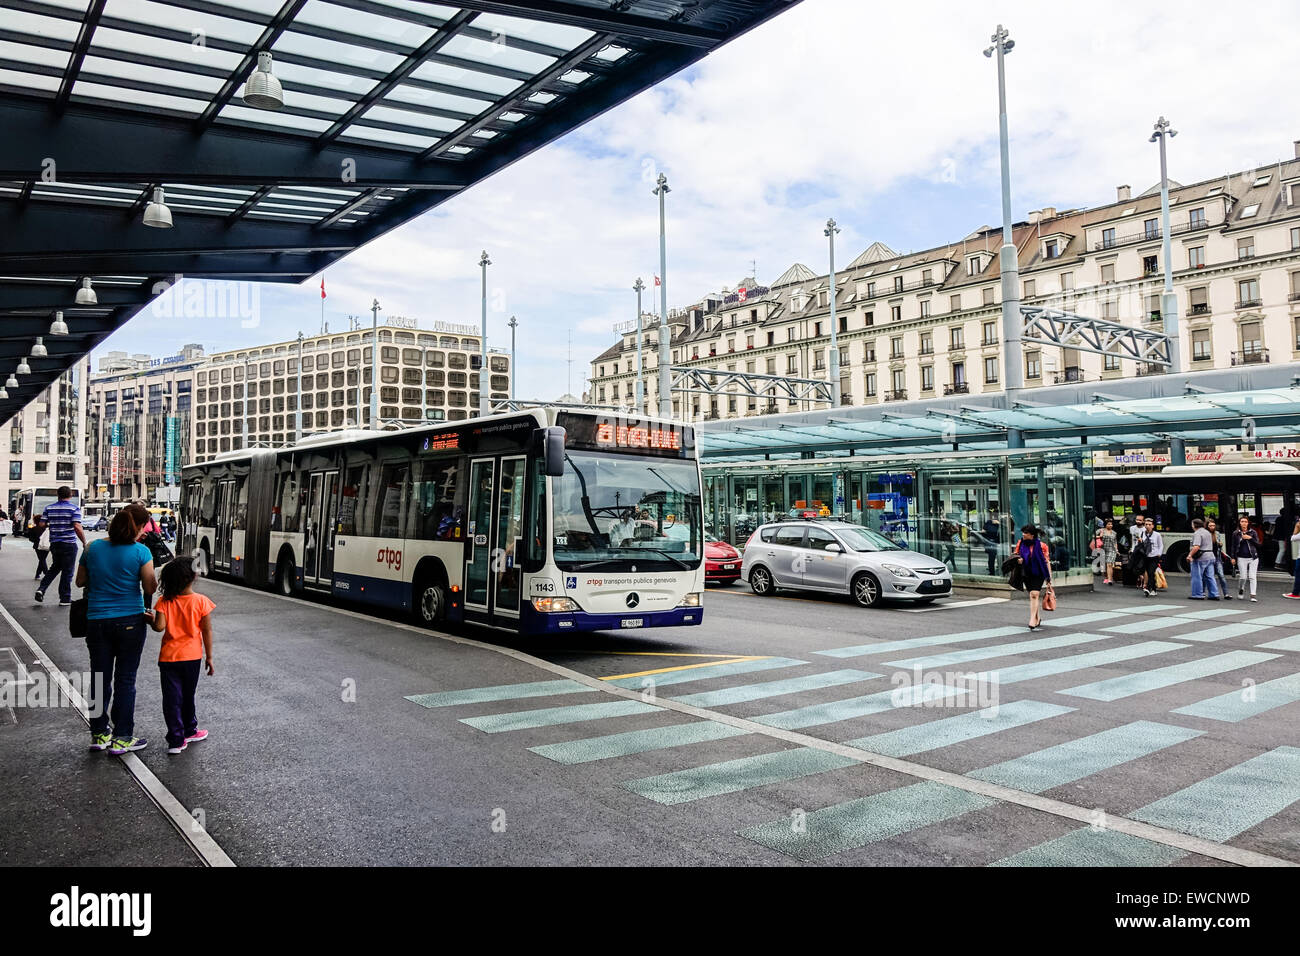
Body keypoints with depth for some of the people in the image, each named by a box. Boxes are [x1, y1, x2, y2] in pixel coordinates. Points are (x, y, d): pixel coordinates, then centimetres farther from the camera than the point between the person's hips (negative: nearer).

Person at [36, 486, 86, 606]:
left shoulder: (49, 508, 6)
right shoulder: (74, 508, -8)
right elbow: (77, 527, -17)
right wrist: (84, 542, -9)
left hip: (54, 543, 5)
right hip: (69, 544, -5)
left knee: (55, 567, 23)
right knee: (67, 571, 3)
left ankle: (41, 588, 8)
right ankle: (65, 599, 8)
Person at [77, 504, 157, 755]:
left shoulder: (92, 548, -1)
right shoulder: (141, 552, -13)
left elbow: (80, 581, 10)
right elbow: (150, 588, -9)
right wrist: (157, 577, 9)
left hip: (97, 621, 3)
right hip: (130, 621, -3)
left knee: (100, 678, 14)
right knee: (125, 680, 6)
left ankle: (99, 734, 24)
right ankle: (122, 738, 12)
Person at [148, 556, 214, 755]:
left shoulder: (164, 602, -8)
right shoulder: (201, 601, -9)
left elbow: (159, 626, -17)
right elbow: (207, 631, -6)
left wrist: (150, 620, 6)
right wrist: (209, 657, 3)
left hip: (168, 657, 0)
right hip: (192, 656, 0)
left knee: (172, 698, 5)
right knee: (188, 696, 18)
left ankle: (176, 740, 5)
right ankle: (189, 731, 35)